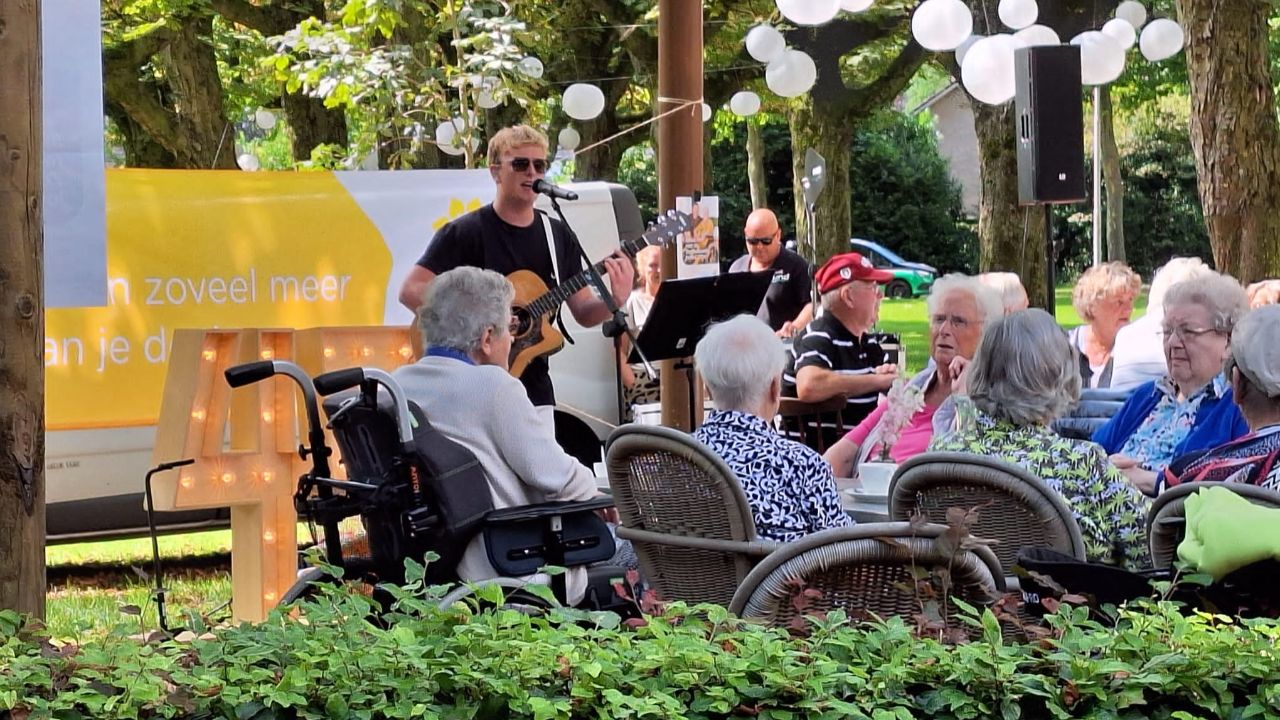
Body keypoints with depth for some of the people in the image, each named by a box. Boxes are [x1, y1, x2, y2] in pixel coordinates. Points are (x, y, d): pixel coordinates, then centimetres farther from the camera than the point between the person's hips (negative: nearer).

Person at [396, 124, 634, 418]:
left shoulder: (559, 236, 9)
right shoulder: (463, 234, -7)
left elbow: (584, 313, 11)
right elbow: (411, 290, -14)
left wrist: (615, 301, -10)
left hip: (535, 391, 5)